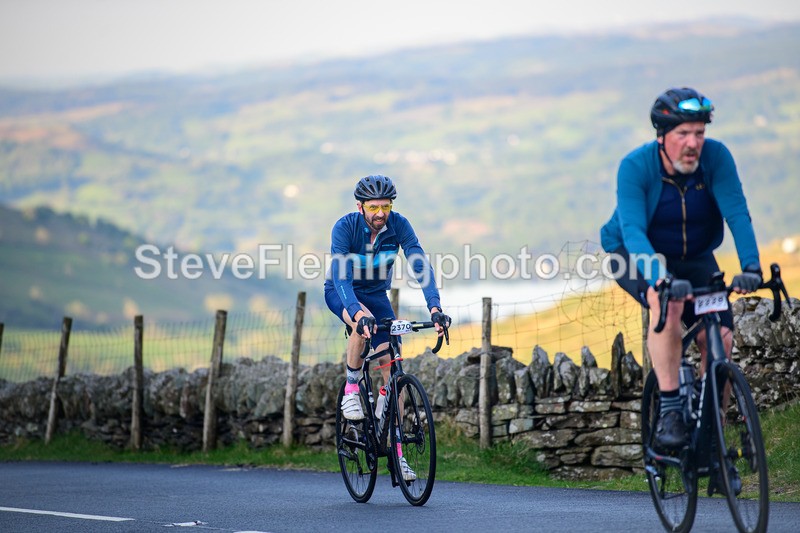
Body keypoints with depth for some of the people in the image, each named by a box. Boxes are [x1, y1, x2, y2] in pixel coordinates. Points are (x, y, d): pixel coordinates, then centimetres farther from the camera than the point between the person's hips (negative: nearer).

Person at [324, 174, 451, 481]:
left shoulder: (399, 225, -21)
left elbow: (421, 266, -28)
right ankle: (351, 390, -16)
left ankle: (396, 452, -3)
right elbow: (340, 275, -37)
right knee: (362, 324, -39)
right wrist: (358, 312, -54)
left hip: (376, 295, 3)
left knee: (391, 368, -8)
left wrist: (435, 307, -43)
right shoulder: (345, 227, -28)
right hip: (341, 293, -3)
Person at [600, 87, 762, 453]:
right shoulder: (635, 166, -27)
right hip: (638, 256, -3)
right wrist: (660, 278, -55)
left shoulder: (716, 157, -21)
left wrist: (751, 266, -47)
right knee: (668, 302, -35)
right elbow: (632, 230, -38)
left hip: (694, 258, 3)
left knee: (720, 340, -15)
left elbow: (737, 214, -29)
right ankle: (670, 412, -29)